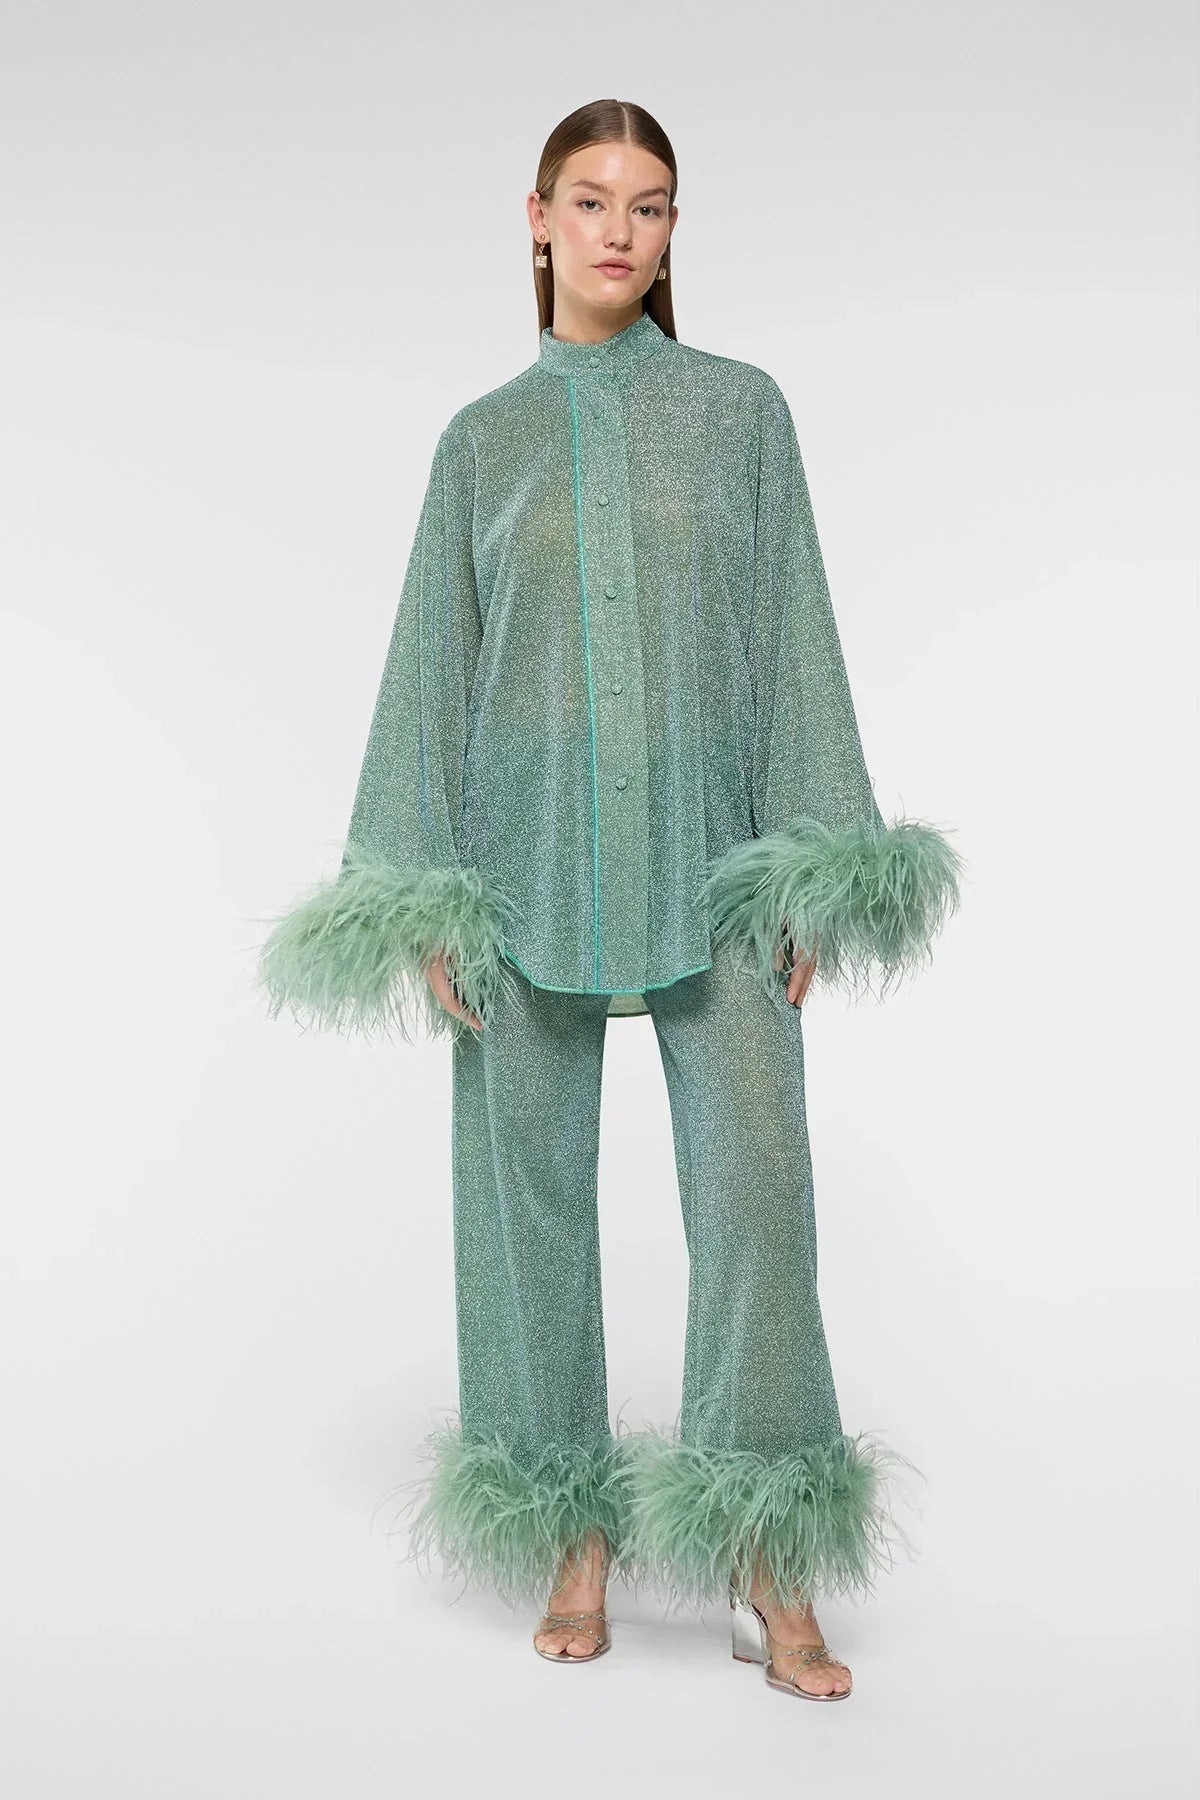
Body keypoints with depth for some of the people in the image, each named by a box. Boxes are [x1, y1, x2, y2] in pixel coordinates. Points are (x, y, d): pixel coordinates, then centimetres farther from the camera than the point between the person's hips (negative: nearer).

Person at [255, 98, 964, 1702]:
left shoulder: (740, 407, 8)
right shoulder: (481, 439, 10)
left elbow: (795, 638, 4)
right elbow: (434, 665, 7)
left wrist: (812, 868, -4)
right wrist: (422, 898, -2)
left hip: (706, 853, -1)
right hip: (532, 850, 1)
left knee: (756, 1173, -11)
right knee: (531, 1180, 2)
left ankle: (767, 1566, -1)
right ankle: (576, 1537, 16)